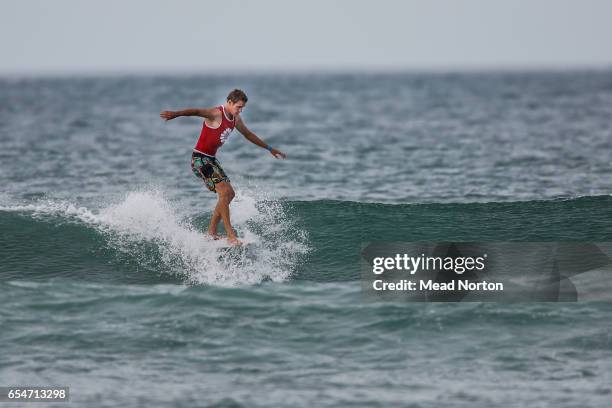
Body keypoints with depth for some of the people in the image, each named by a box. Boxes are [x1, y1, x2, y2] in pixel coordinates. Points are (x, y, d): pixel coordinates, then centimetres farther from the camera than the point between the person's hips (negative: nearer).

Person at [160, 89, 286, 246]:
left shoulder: (235, 119, 10)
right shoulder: (216, 114, -18)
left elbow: (249, 135, 25)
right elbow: (197, 111, -35)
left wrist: (270, 149, 33)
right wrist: (176, 114, -53)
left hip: (211, 159, 10)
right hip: (200, 158, -10)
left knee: (229, 194, 10)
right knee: (224, 192, -19)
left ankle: (211, 232, 16)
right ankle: (231, 235, -19)